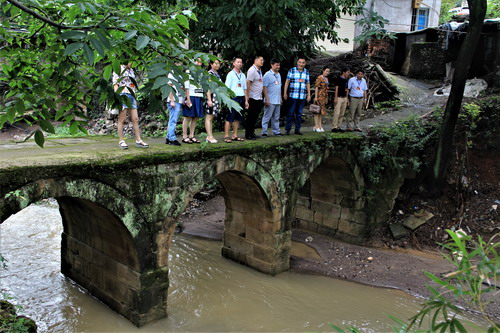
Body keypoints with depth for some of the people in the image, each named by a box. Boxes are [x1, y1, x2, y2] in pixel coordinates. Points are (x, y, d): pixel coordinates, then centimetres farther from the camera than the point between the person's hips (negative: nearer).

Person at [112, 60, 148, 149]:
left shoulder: (132, 71, 20)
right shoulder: (119, 69, -1)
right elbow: (115, 84, -6)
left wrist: (135, 97, 21)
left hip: (132, 96, 7)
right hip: (122, 95, -7)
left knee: (135, 119, 3)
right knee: (122, 119, -2)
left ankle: (138, 140, 5)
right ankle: (121, 141, 3)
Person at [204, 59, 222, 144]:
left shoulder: (217, 74, 18)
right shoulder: (209, 73, -8)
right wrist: (209, 100, -19)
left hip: (217, 98, 9)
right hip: (211, 97, -9)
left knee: (211, 118, 10)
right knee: (209, 117, -6)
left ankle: (209, 136, 12)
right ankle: (210, 136, -6)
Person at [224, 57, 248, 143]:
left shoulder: (243, 75, 16)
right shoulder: (230, 74, -1)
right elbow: (227, 88, -6)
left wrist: (246, 100, 14)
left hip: (241, 98, 6)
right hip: (233, 97, -6)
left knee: (238, 118, 8)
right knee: (230, 118, -6)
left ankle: (235, 136, 15)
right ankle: (226, 136, -4)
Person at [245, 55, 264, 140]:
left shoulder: (260, 70, 15)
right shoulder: (252, 70, -12)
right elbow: (248, 83, -16)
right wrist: (247, 96, -20)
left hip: (259, 98, 9)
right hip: (252, 98, -8)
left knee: (255, 117, 12)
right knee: (250, 117, -2)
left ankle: (252, 133, 21)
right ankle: (248, 135, 5)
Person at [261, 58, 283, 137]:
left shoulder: (278, 75, 15)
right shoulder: (267, 75, -8)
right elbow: (264, 87, -11)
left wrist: (281, 98, 18)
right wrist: (267, 99, -16)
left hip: (277, 101, 7)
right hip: (270, 101, -7)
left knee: (276, 118, 11)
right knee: (267, 117, -4)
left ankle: (276, 131, 17)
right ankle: (264, 132, 0)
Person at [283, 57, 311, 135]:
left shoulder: (306, 72, 11)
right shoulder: (292, 70, 1)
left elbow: (308, 84, 14)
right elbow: (287, 81, 1)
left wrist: (309, 95, 10)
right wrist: (285, 93, -4)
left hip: (302, 97, 3)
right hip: (293, 96, -3)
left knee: (299, 114, 8)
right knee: (290, 113, -3)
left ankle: (297, 129, 14)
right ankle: (288, 129, 2)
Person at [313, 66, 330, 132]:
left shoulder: (326, 78, 15)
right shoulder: (319, 78, -9)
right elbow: (316, 87, -13)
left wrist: (327, 98, 18)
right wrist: (316, 97, -19)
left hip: (325, 96, 8)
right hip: (319, 95, -8)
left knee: (322, 111, 8)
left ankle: (320, 126, 12)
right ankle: (316, 126, -3)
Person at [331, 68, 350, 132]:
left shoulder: (346, 80, 16)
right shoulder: (338, 79, -5)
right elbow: (336, 88, -10)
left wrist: (347, 99, 17)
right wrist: (335, 98, -16)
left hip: (344, 98, 8)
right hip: (339, 98, -8)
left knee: (342, 114, 6)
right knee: (337, 113, -11)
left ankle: (338, 127, 9)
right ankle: (334, 127, -9)